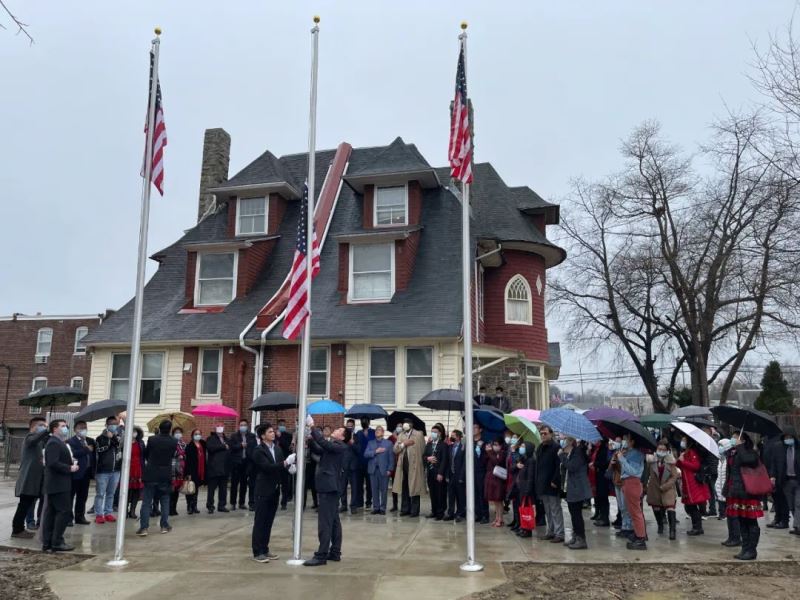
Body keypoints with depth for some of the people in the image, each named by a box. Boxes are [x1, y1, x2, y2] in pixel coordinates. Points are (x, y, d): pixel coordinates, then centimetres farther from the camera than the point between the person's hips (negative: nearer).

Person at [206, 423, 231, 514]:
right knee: (212, 488, -2)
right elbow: (211, 447, -19)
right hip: (213, 468, -5)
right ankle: (210, 506, 5)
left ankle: (222, 505, 17)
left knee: (223, 488, 9)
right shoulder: (211, 439, 1)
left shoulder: (226, 439, 19)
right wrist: (224, 447, -12)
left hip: (224, 468, 5)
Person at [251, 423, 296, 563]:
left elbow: (280, 466, 9)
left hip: (274, 490, 6)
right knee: (260, 522, 0)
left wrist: (289, 466, -14)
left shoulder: (277, 448, 10)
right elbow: (267, 467, -23)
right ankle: (257, 552, 7)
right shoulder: (258, 450, -12)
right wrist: (286, 462, -31)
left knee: (268, 522, 12)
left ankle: (265, 550, 20)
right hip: (263, 491, -6)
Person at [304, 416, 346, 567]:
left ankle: (321, 555, -6)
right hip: (329, 487, 10)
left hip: (329, 487, -10)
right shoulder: (332, 446, 17)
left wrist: (312, 427, -21)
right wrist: (310, 437, -2)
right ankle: (335, 552, 19)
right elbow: (318, 449, 12)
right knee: (334, 521, 13)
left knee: (325, 522, -8)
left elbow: (323, 443, -26)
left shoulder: (340, 446, -13)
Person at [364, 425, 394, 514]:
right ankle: (375, 507, 11)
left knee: (383, 490, 0)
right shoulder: (370, 443, 13)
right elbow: (366, 454, 0)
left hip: (384, 469, -2)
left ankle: (383, 508, 7)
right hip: (373, 469, 2)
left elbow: (391, 457, 1)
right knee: (374, 490, 3)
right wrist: (375, 451, -12)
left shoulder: (388, 443, 6)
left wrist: (389, 469, -7)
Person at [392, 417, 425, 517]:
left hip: (414, 465, -5)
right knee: (404, 489, 8)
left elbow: (422, 449, -4)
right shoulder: (401, 436, 17)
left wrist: (418, 460, -7)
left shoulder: (418, 434, 0)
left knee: (414, 488, -2)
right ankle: (405, 509, 16)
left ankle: (415, 510, 4)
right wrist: (404, 444, -8)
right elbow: (395, 449, 6)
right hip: (403, 465, 5)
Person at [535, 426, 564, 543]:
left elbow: (559, 466, -17)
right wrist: (538, 482, 13)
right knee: (548, 510, 14)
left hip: (552, 485, -8)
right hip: (542, 485, 8)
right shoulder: (539, 448, 13)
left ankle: (559, 534, 2)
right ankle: (550, 531, 21)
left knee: (555, 509, -3)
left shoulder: (556, 447, -12)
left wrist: (555, 481, -19)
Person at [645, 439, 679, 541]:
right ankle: (660, 526, 36)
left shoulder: (670, 461, -8)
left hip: (668, 487, -2)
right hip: (654, 487, 2)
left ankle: (672, 530, -17)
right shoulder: (651, 459, -7)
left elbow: (674, 476, -8)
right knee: (656, 508, 13)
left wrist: (664, 486, -13)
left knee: (670, 507, -17)